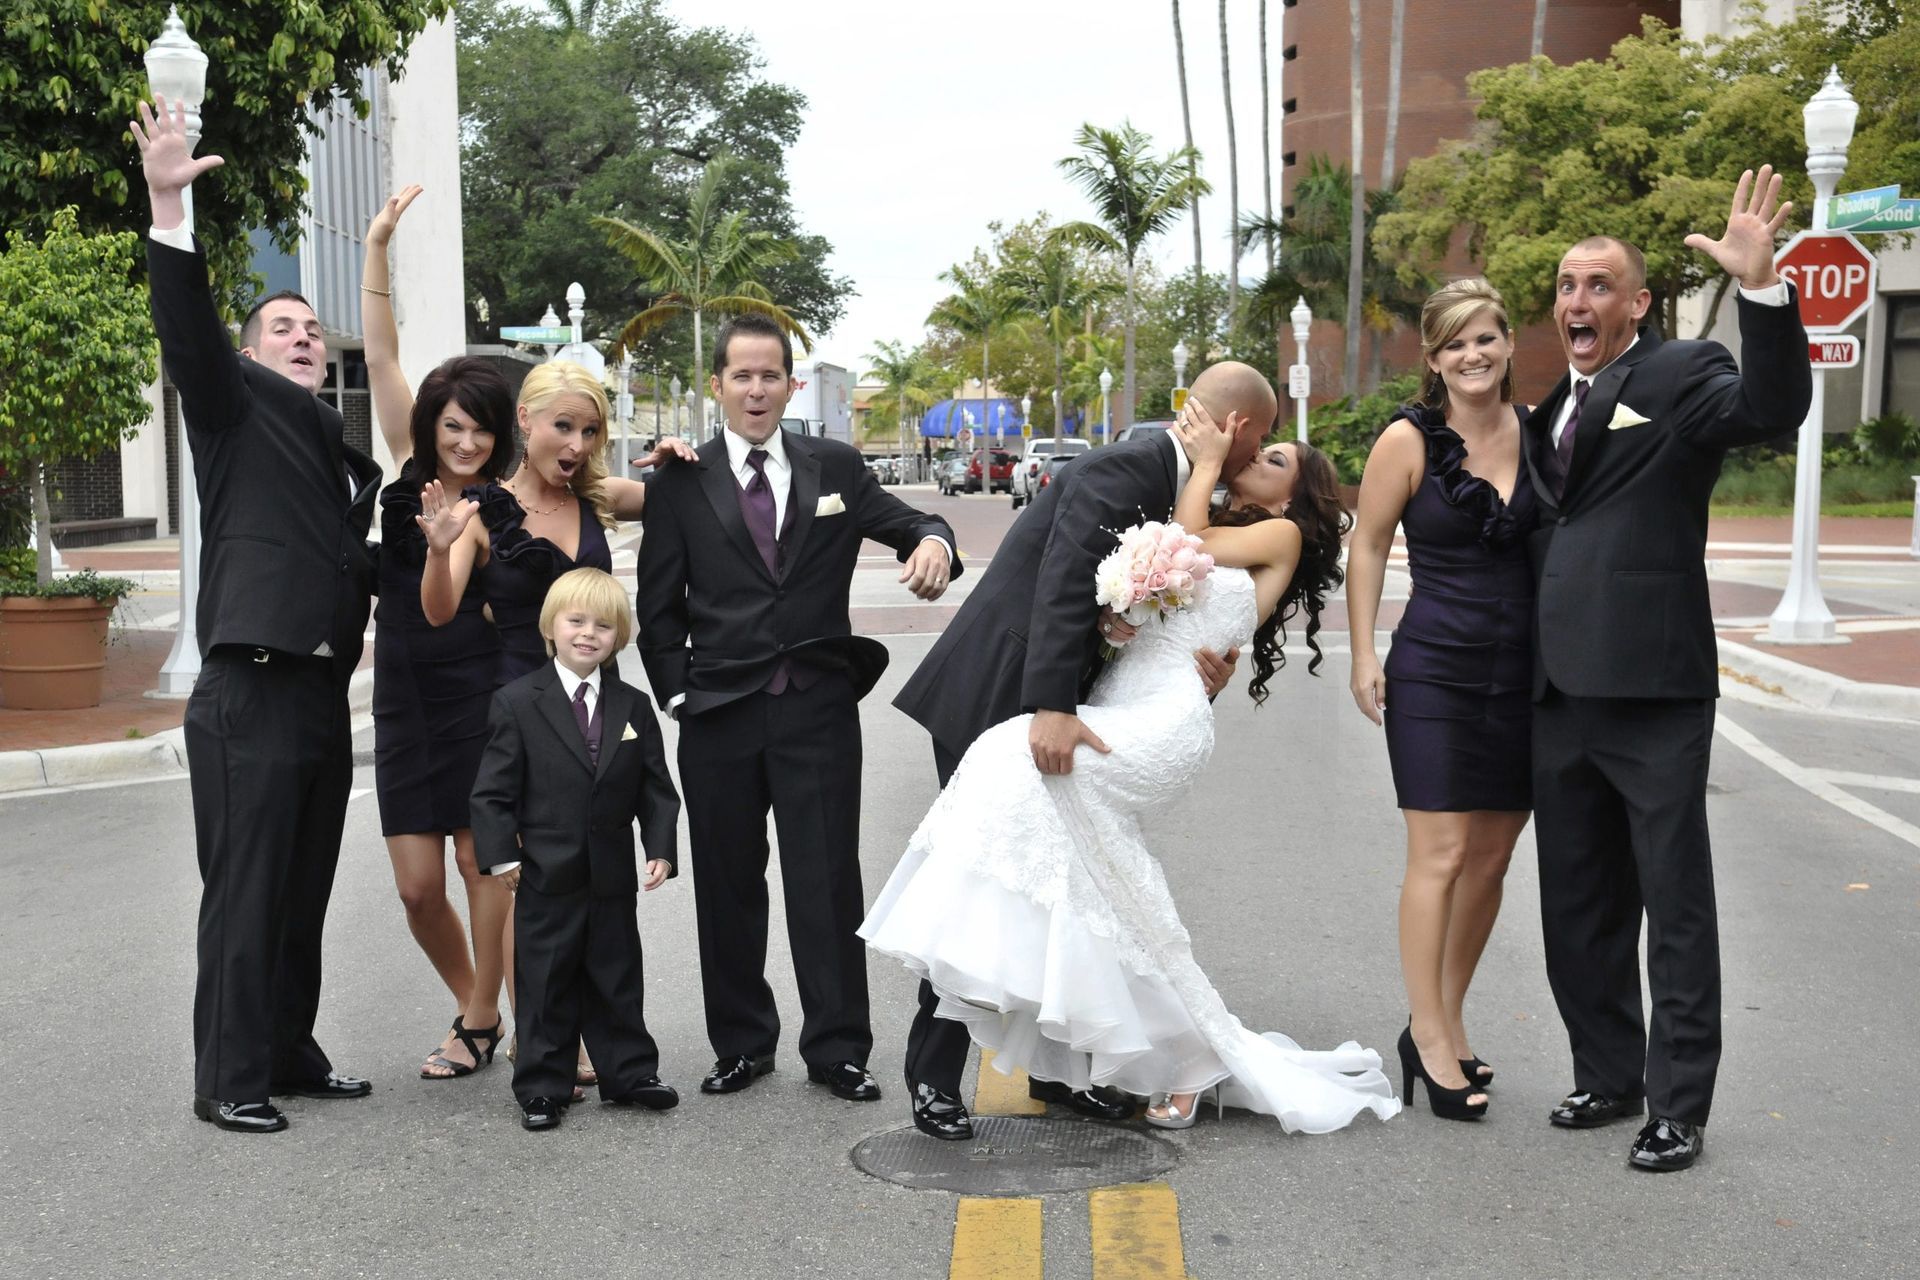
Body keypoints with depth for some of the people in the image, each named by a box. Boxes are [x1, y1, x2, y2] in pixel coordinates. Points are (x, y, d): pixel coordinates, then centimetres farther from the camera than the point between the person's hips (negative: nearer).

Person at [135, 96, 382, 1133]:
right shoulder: (237, 406, 2)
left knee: (304, 892, 13)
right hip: (248, 694, -7)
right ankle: (227, 1080, 6)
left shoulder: (341, 447, 20)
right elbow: (187, 332, -17)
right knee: (244, 892, -3)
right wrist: (168, 208, -29)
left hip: (323, 692, 7)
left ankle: (291, 1052, 24)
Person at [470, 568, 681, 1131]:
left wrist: (661, 848, -4)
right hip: (546, 878, -3)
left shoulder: (633, 707, 5)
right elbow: (492, 791, -5)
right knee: (545, 985, 5)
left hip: (613, 877, 3)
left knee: (618, 979, 13)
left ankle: (630, 1074, 25)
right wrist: (502, 855, -12)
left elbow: (656, 786, 7)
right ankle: (542, 1088, 15)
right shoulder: (516, 704, -5)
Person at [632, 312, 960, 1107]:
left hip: (819, 711, 0)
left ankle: (836, 1048, 13)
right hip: (718, 715, 0)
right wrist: (677, 694, -1)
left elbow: (910, 525, 6)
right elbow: (659, 607, 5)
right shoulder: (681, 483, 3)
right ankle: (741, 1043, 23)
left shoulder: (835, 469, 7)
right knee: (728, 886, 9)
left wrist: (932, 541, -18)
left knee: (828, 883, 3)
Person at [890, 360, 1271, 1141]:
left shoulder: (1171, 490, 13)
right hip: (991, 703, -9)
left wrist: (1203, 672, -8)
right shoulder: (1119, 472, -17)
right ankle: (934, 1077, 9)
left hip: (1049, 705, 9)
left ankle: (1053, 1063, 20)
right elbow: (1063, 586, -28)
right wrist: (1052, 709, -35)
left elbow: (1134, 630, 11)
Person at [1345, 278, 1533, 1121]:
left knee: (1491, 859, 9)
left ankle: (1446, 1022, 22)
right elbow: (1368, 547, 0)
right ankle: (1429, 1035, 3)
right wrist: (1364, 656, -3)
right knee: (1441, 855, -7)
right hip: (1435, 671, -4)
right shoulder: (1410, 440, -6)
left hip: (1521, 672, 4)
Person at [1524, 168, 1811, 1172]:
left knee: (1675, 907, 2)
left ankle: (1679, 1108, 12)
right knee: (1577, 909, 16)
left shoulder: (1681, 376, -5)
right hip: (1560, 694, 7)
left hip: (1652, 692, -7)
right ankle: (1609, 1077, 31)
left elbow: (1774, 409, -25)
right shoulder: (1553, 409, 16)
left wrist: (1759, 287, -37)